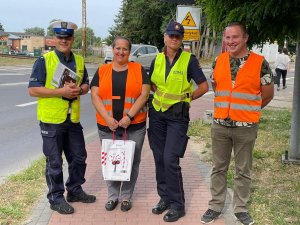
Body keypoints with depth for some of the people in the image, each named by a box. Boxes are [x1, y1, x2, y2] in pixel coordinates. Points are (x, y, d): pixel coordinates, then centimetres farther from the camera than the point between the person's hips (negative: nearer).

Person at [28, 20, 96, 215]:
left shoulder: (79, 61, 8)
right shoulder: (44, 61, -9)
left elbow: (86, 84, 16)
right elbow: (33, 90, -13)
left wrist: (79, 90, -8)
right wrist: (61, 91, -21)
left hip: (73, 119, 6)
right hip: (51, 120, -5)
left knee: (79, 157, 15)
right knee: (54, 162, 5)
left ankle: (75, 190, 34)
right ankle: (56, 198, 20)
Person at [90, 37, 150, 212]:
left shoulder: (139, 69, 3)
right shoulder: (102, 71, 7)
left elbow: (144, 94, -4)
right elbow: (95, 96, 0)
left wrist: (129, 116, -14)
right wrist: (107, 119, -13)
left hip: (134, 125, -1)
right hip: (107, 126, 1)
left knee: (132, 161, 5)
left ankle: (126, 196, 21)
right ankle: (113, 196, 24)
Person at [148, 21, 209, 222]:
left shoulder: (189, 60, -8)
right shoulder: (158, 59, 6)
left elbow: (204, 86, -8)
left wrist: (185, 98, -3)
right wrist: (161, 94, 6)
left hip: (178, 115, -5)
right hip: (157, 113, 5)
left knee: (170, 159, -10)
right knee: (159, 158, 9)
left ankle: (177, 204, 3)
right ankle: (164, 197, 24)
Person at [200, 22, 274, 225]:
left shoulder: (260, 63, -8)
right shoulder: (218, 61, 3)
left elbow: (268, 95, 1)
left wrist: (248, 110, 9)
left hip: (246, 127, -3)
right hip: (220, 125, 3)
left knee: (243, 171, 10)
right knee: (219, 168, 13)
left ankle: (240, 208, 26)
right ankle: (216, 206, 26)